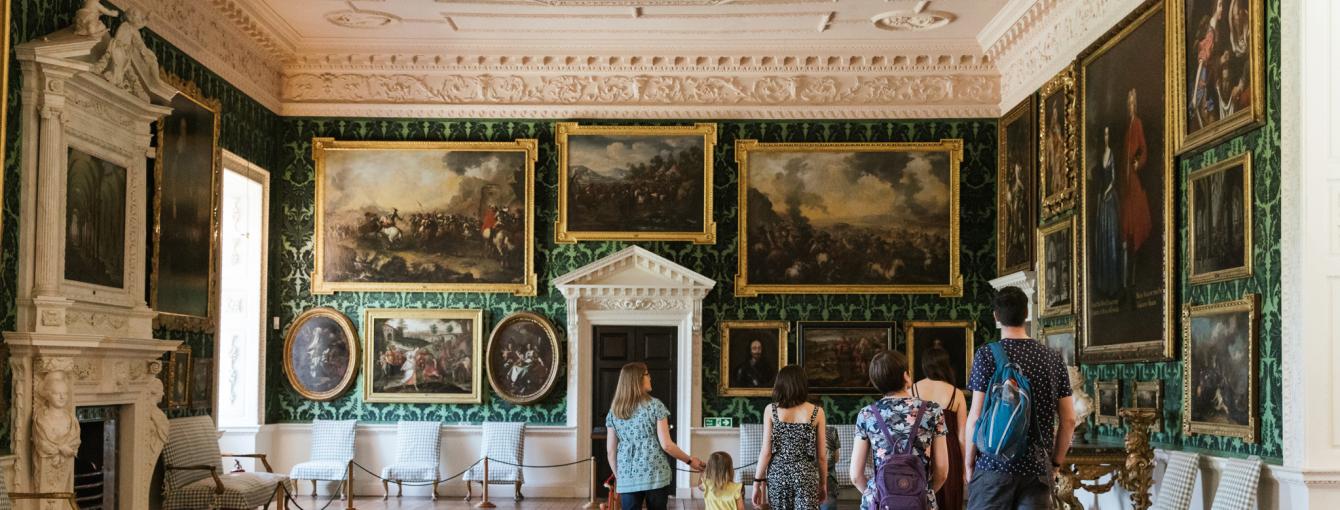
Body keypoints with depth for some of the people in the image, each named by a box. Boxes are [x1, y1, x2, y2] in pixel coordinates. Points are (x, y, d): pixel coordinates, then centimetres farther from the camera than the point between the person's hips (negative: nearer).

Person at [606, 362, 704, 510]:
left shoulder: (614, 411, 6)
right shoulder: (655, 405, -5)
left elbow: (610, 451, 7)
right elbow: (666, 445, -7)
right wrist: (689, 460, 5)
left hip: (627, 479, 3)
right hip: (655, 475, -2)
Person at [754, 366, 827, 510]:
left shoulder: (771, 410, -1)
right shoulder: (816, 412, -1)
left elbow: (766, 451, -4)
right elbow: (821, 455, 3)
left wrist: (758, 481, 3)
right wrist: (823, 483, 14)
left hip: (778, 474, 1)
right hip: (806, 475, -1)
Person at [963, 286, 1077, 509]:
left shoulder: (987, 355, -5)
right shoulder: (1053, 359, 6)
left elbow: (976, 416, -8)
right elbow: (1069, 419, 7)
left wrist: (968, 461, 2)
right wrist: (1056, 462, 17)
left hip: (994, 465, -3)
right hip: (1038, 469, 3)